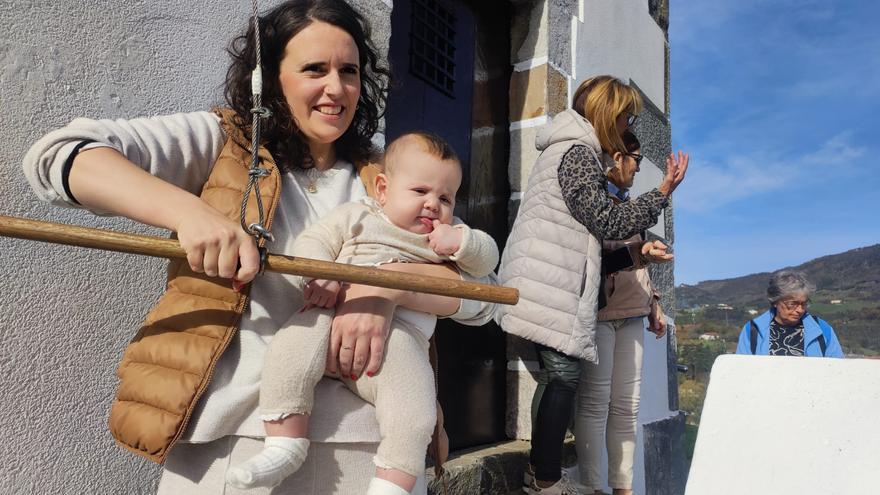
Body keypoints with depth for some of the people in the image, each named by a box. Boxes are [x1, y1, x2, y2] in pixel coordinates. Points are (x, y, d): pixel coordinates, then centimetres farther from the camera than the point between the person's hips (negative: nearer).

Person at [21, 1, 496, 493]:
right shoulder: (220, 142, 1)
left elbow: (479, 289, 1)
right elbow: (60, 154, -8)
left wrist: (387, 285, -19)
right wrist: (188, 210, -25)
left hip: (361, 438, 3)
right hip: (229, 436, -2)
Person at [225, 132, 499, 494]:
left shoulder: (449, 237, 23)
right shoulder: (356, 216, 17)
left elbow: (487, 260, 18)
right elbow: (311, 242, 9)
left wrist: (462, 241, -3)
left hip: (400, 340, 1)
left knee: (414, 414, -21)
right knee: (292, 346, -27)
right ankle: (284, 446, -13)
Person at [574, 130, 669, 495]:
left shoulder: (626, 202, 22)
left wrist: (653, 303, 20)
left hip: (630, 314, 8)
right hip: (598, 310, -7)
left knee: (627, 404, 6)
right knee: (595, 400, -5)